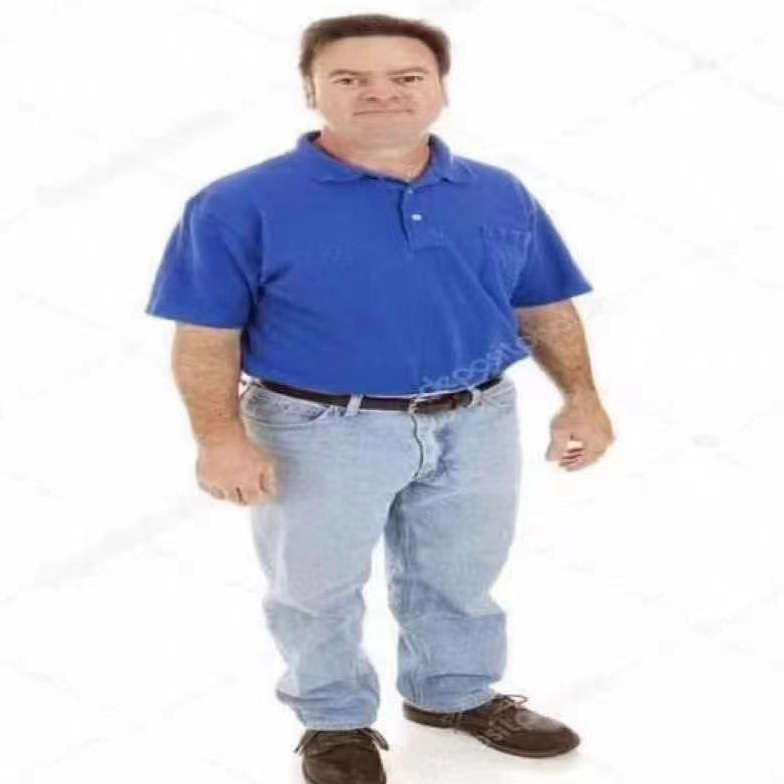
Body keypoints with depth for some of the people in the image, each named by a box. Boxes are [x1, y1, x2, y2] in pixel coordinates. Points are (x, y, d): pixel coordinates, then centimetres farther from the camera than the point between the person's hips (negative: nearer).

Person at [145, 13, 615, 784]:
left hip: (476, 423, 4)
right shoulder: (242, 205, -13)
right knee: (317, 587, 14)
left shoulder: (500, 195, 0)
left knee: (460, 576, 20)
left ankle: (455, 693, 44)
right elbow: (206, 336, -12)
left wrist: (580, 397, 1)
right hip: (321, 431, -3)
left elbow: (546, 308, 8)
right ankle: (335, 720, 35)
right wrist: (221, 435, -20)